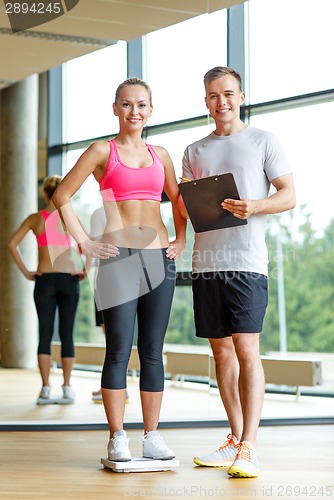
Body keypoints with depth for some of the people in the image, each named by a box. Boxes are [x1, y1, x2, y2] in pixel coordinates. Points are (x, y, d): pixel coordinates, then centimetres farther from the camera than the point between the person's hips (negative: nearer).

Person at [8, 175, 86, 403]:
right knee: (67, 334, 5)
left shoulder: (35, 219, 3)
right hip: (69, 279, -1)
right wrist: (85, 272, -1)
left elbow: (12, 244, -1)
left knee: (45, 334, 4)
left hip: (45, 280, 1)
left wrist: (26, 272, 2)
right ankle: (67, 387, 4)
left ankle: (46, 388, 0)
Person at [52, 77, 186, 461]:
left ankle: (152, 437, 10)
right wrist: (84, 242, -4)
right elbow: (62, 196, 2)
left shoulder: (160, 154, 14)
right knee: (119, 350, -5)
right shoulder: (102, 151, 3)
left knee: (152, 351, 5)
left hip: (159, 257, 4)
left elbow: (178, 200, 26)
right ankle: (117, 439, 1)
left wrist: (180, 240, 13)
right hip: (118, 257, -4)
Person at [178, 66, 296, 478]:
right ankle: (235, 439, 17)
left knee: (246, 350, -11)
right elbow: (185, 205, 19)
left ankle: (249, 447, -11)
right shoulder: (195, 151, 18)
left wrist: (255, 206, -18)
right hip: (205, 260, 5)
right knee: (221, 350, 8)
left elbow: (289, 196, 1)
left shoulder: (263, 142, 6)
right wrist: (190, 204, -5)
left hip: (246, 261, -5)